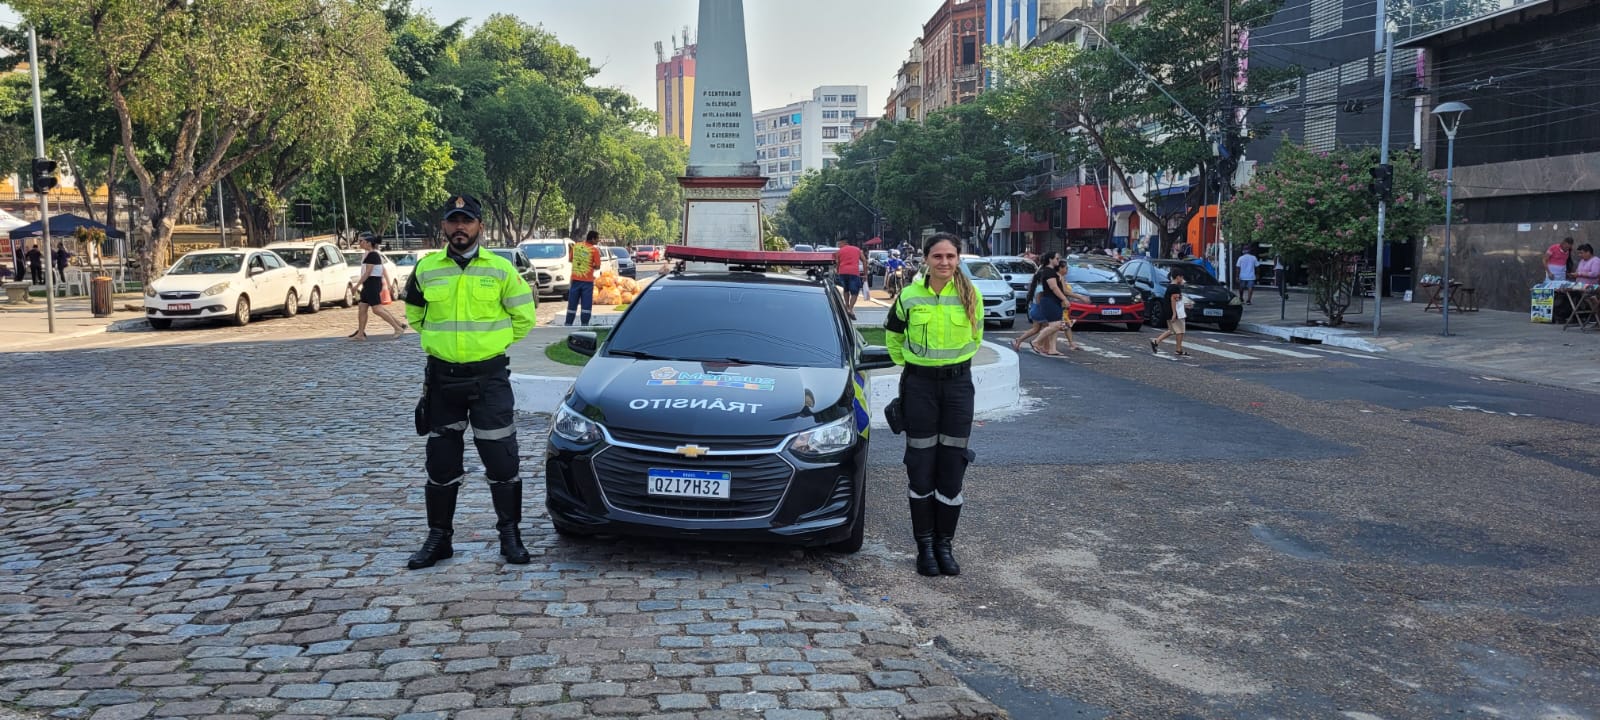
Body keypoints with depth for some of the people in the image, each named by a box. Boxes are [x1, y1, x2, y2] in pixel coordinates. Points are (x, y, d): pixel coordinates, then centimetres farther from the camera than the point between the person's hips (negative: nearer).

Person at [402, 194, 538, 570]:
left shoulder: (501, 269, -3)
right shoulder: (426, 269, 2)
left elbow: (524, 316, 6)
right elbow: (414, 314, 18)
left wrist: (493, 342, 7)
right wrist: (440, 341, 13)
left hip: (490, 377, -2)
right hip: (441, 378, 2)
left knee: (502, 461, 1)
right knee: (441, 464, 9)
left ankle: (510, 535, 14)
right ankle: (439, 538, 21)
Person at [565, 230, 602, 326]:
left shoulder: (576, 246, 3)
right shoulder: (594, 250, -9)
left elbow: (570, 260, 13)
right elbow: (597, 267, -7)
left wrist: (569, 249, 27)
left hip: (575, 279, 4)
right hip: (587, 280, -4)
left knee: (572, 303, 9)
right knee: (586, 304, 1)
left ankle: (568, 324, 11)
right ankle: (584, 324, -1)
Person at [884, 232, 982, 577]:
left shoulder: (971, 296, -1)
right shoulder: (909, 296, -4)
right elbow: (892, 335, 13)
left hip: (958, 384, 1)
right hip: (919, 385, -1)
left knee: (952, 466, 3)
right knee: (921, 466, 2)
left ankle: (945, 543, 15)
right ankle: (925, 544, 13)